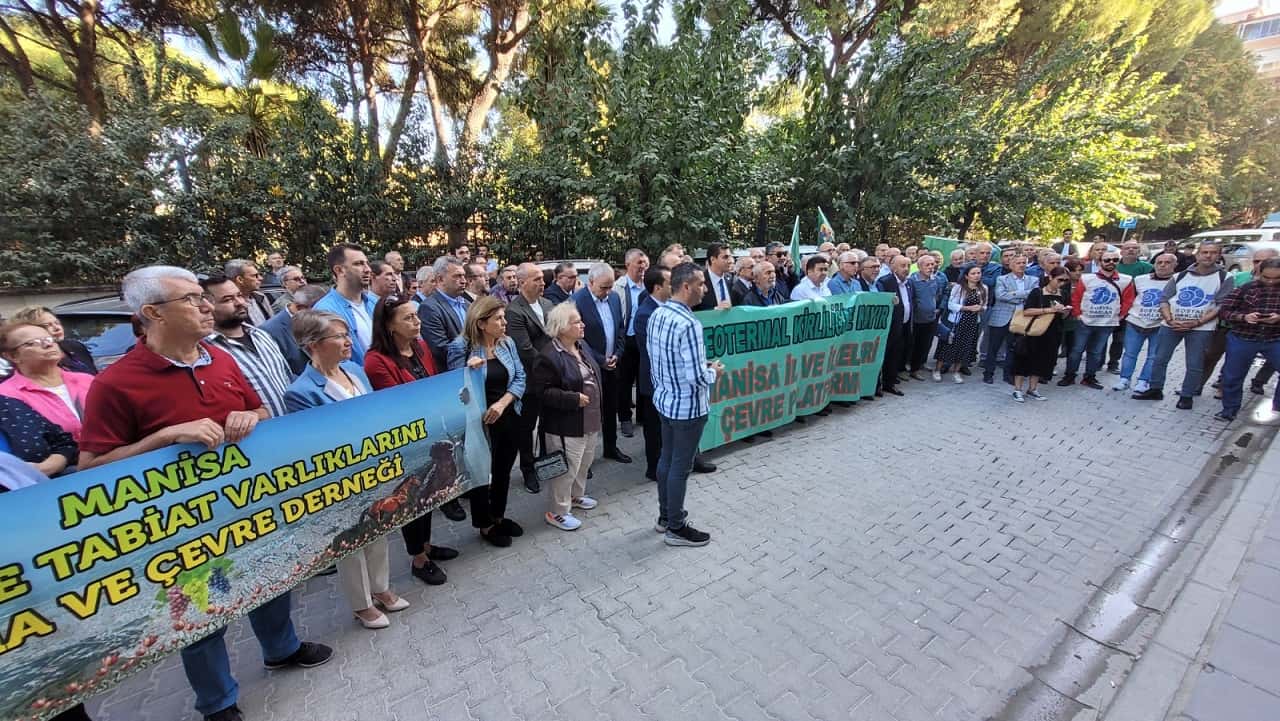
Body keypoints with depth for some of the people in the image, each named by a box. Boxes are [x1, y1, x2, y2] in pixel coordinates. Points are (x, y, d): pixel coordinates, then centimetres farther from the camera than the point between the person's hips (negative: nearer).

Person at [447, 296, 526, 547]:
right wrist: (469, 370, -30)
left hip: (509, 418, 5)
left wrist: (502, 403, -14)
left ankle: (499, 517, 42)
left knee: (503, 471, 20)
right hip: (479, 422, -5)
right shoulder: (461, 347, -14)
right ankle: (485, 524, 34)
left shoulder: (507, 342, 0)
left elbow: (520, 378, 0)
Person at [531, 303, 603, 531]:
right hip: (567, 425, -8)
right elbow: (543, 391, -21)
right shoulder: (549, 356, -21)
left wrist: (596, 408, 14)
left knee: (584, 462, 23)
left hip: (589, 421, 9)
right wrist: (574, 399, -24)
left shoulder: (582, 346, 6)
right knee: (567, 468, 3)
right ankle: (557, 512, 22)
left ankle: (576, 495, 45)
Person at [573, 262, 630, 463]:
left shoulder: (614, 297, 5)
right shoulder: (577, 301, -16)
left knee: (611, 408, 17)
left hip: (612, 364, 6)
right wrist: (600, 360, -15)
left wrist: (617, 355, -1)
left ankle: (611, 447, 34)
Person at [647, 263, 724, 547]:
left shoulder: (656, 315, 1)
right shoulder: (689, 324, -26)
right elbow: (697, 378, -26)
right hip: (688, 406, -8)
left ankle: (665, 516, 37)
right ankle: (676, 528, 24)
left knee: (666, 458, 20)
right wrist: (714, 372, -6)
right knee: (680, 467, 7)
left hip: (663, 400, 8)